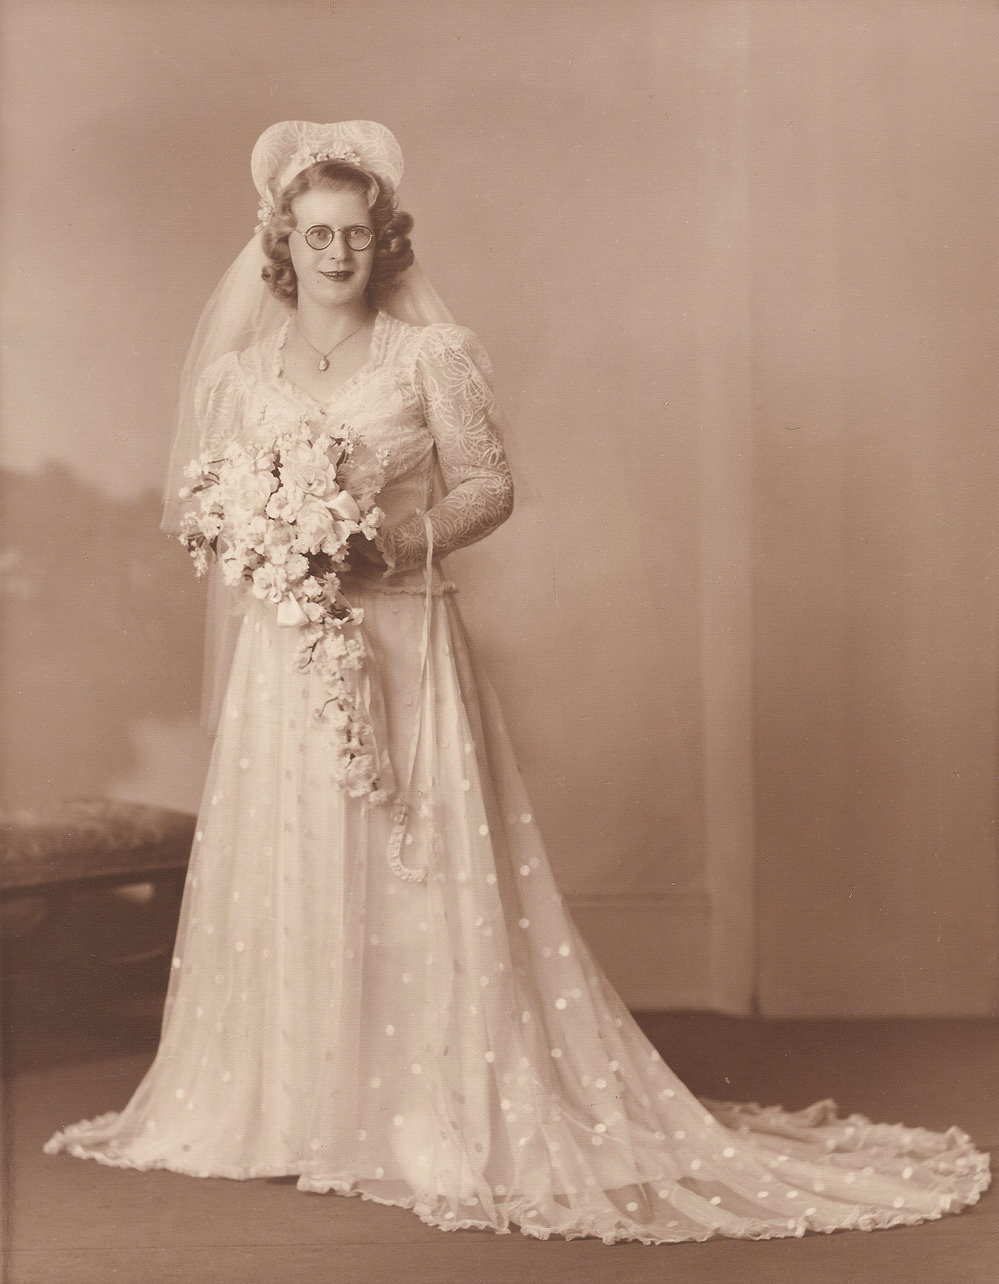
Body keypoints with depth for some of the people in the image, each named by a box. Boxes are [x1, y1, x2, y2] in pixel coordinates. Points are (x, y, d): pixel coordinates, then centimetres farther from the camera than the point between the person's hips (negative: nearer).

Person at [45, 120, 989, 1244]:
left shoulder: (433, 354, -1)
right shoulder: (243, 368, 9)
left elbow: (488, 486, -2)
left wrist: (395, 540, -16)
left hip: (402, 645, -3)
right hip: (284, 651, 3)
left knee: (419, 875, -2)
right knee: (283, 871, 6)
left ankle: (450, 1117, 7)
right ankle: (287, 1104, 21)